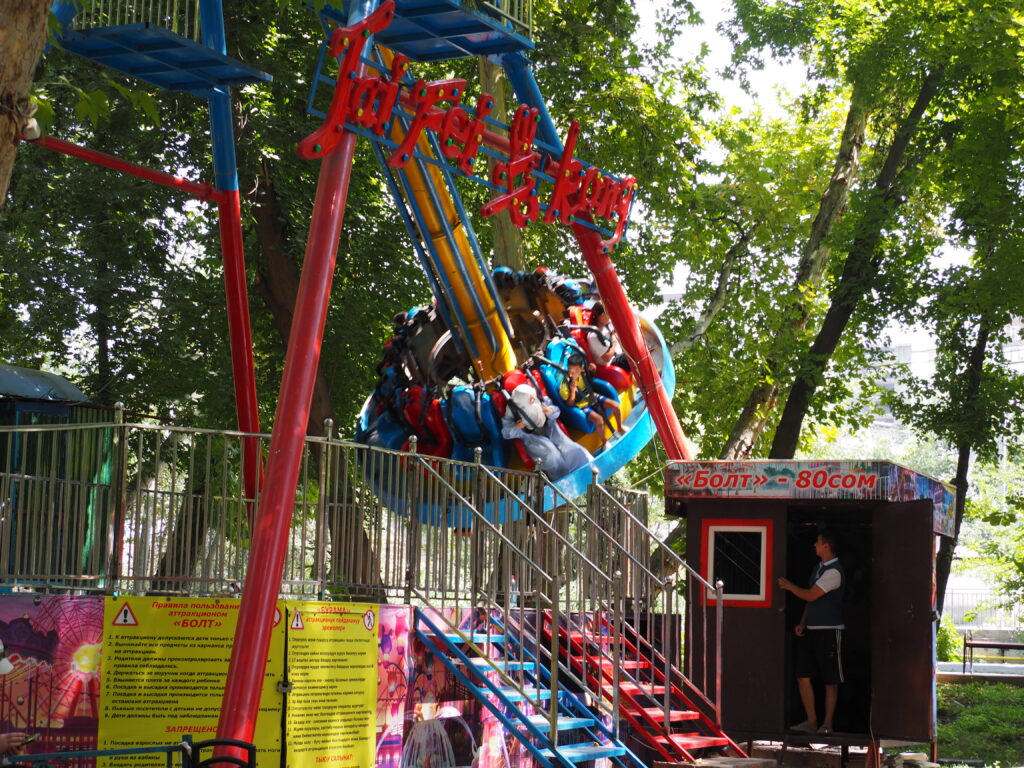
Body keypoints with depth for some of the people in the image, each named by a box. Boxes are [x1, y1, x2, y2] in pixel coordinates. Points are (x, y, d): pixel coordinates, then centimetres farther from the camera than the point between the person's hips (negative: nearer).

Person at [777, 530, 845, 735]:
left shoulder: (834, 572, -14)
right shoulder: (819, 567, 15)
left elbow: (810, 595, -14)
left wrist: (788, 585, -1)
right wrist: (802, 623, 11)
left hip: (829, 631, -9)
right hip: (811, 631, 9)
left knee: (830, 680, 0)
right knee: (803, 676, 4)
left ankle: (827, 724, 5)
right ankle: (811, 722, 9)